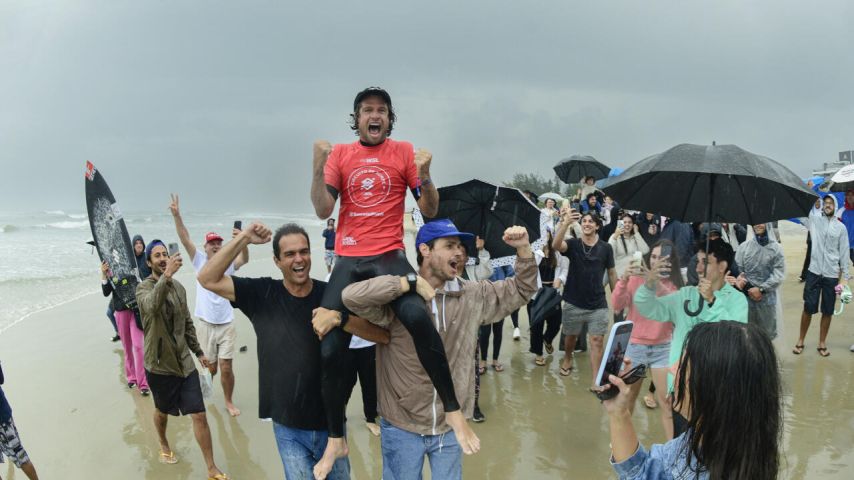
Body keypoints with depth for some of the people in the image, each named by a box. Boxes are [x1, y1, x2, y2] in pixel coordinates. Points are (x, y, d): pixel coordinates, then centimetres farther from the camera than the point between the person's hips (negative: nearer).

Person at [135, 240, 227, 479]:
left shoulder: (178, 287, 5)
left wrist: (198, 351, 18)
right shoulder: (143, 288, -13)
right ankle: (164, 445, 50)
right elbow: (151, 305, -39)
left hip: (184, 362, 4)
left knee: (199, 415, 0)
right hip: (159, 365, -3)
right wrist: (166, 276, -53)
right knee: (162, 411, 20)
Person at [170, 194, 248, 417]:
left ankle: (229, 402, 19)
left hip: (226, 325, -1)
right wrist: (176, 215, -22)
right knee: (210, 367, 11)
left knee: (226, 367, -1)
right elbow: (185, 239, -10)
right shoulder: (200, 261, 0)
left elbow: (245, 259, -22)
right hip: (206, 325, 1)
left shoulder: (228, 263, -2)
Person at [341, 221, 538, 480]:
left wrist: (523, 247, -9)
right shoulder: (397, 297, -16)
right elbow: (352, 296, -33)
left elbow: (523, 289, 8)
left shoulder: (474, 295, 0)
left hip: (450, 427, 4)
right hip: (401, 427, -3)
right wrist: (412, 284, -29)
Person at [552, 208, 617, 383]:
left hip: (598, 304, 0)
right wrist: (565, 223, -40)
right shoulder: (573, 244, -5)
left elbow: (611, 273, 6)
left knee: (597, 340, -4)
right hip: (574, 303, 0)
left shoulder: (606, 248, -2)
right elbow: (556, 245, -27)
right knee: (571, 335, 18)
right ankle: (567, 360, 45)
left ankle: (596, 379, -2)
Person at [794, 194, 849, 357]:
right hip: (814, 272, -1)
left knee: (828, 311, 7)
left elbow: (844, 253, 5)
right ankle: (800, 341, 16)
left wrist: (844, 276, 1)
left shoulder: (841, 227, 4)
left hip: (832, 275, 1)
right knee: (808, 308, 3)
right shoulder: (814, 219, 3)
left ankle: (822, 343, 19)